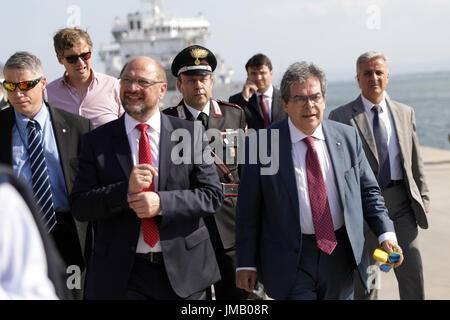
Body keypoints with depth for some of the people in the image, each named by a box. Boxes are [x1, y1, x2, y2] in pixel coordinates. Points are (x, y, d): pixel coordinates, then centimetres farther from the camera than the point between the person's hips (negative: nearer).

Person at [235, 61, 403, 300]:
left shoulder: (347, 137, 4)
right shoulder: (262, 143, -6)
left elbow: (369, 191, 9)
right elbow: (248, 209, -3)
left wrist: (386, 234, -5)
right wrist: (246, 263, -4)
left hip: (340, 254, 4)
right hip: (289, 260, -3)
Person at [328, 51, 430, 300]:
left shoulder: (405, 113, 12)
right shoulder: (341, 117, 0)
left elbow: (415, 159, 15)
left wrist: (423, 196, 9)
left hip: (401, 201, 2)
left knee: (412, 270, -3)